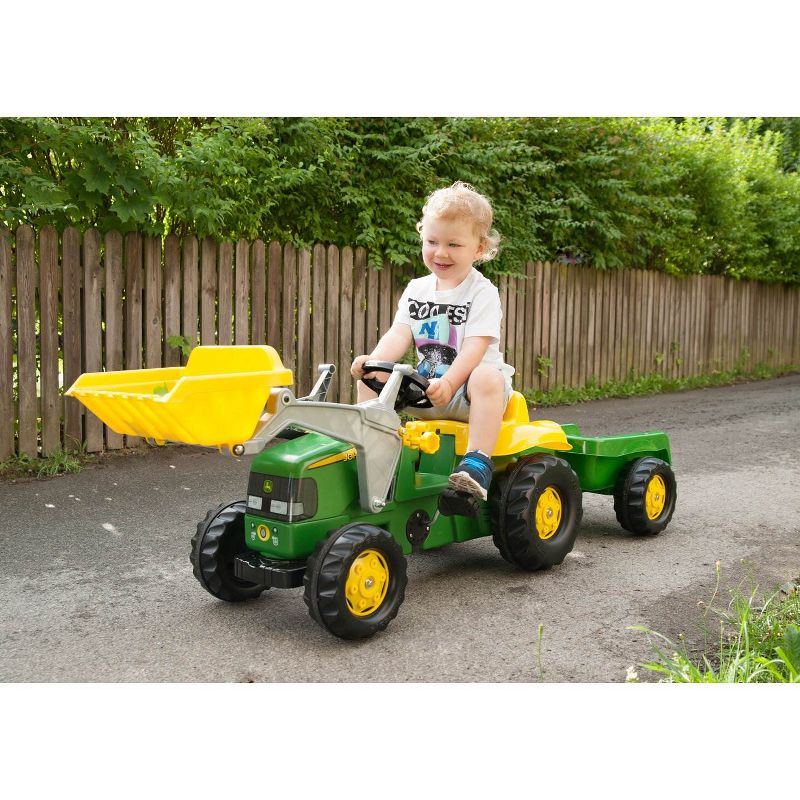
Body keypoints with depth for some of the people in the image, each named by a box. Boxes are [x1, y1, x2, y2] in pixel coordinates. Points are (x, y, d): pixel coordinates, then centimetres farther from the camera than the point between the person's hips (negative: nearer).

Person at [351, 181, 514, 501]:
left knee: (487, 378, -39)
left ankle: (477, 463, -41)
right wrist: (375, 361, -24)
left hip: (466, 383, -5)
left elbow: (476, 347, -19)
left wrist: (449, 383, -35)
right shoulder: (416, 289, 9)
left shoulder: (482, 292, -8)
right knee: (368, 379, -9)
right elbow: (399, 334, -2)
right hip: (425, 387, 5)